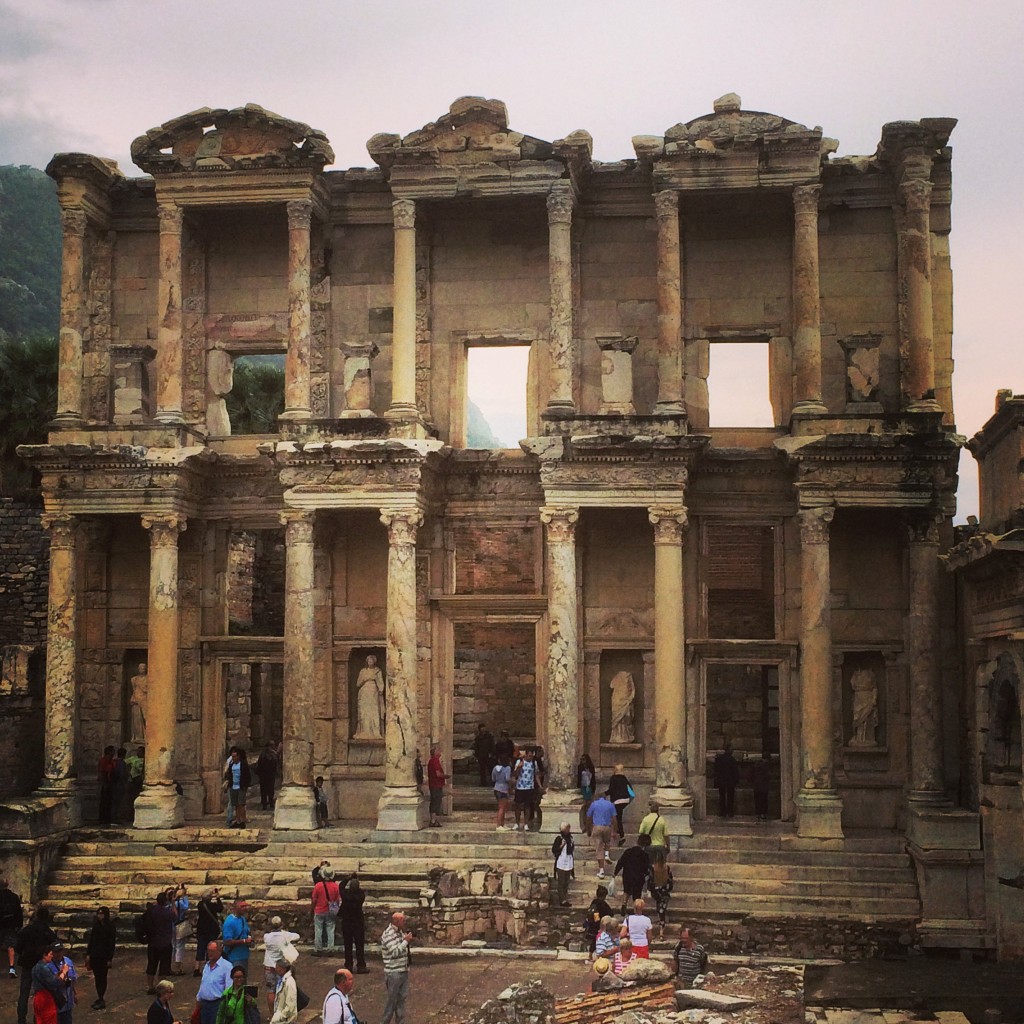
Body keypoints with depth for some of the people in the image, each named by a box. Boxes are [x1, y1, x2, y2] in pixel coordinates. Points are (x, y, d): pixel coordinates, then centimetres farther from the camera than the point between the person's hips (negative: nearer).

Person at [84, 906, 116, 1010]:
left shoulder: (110, 927, -9)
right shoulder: (96, 926, 7)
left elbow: (112, 944, -9)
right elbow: (91, 940, 12)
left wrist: (110, 958, -11)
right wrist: (88, 954, 7)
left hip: (104, 957, -5)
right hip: (95, 955, 5)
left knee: (102, 978, -2)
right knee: (97, 977, 9)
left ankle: (101, 1000, 1)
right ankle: (99, 999, 16)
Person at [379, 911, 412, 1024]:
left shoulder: (400, 931, 9)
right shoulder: (388, 934, -18)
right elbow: (395, 952, -26)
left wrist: (407, 940, 5)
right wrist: (406, 940, -23)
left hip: (404, 971, 8)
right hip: (394, 973, -8)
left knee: (402, 998, 12)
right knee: (392, 1000, 0)